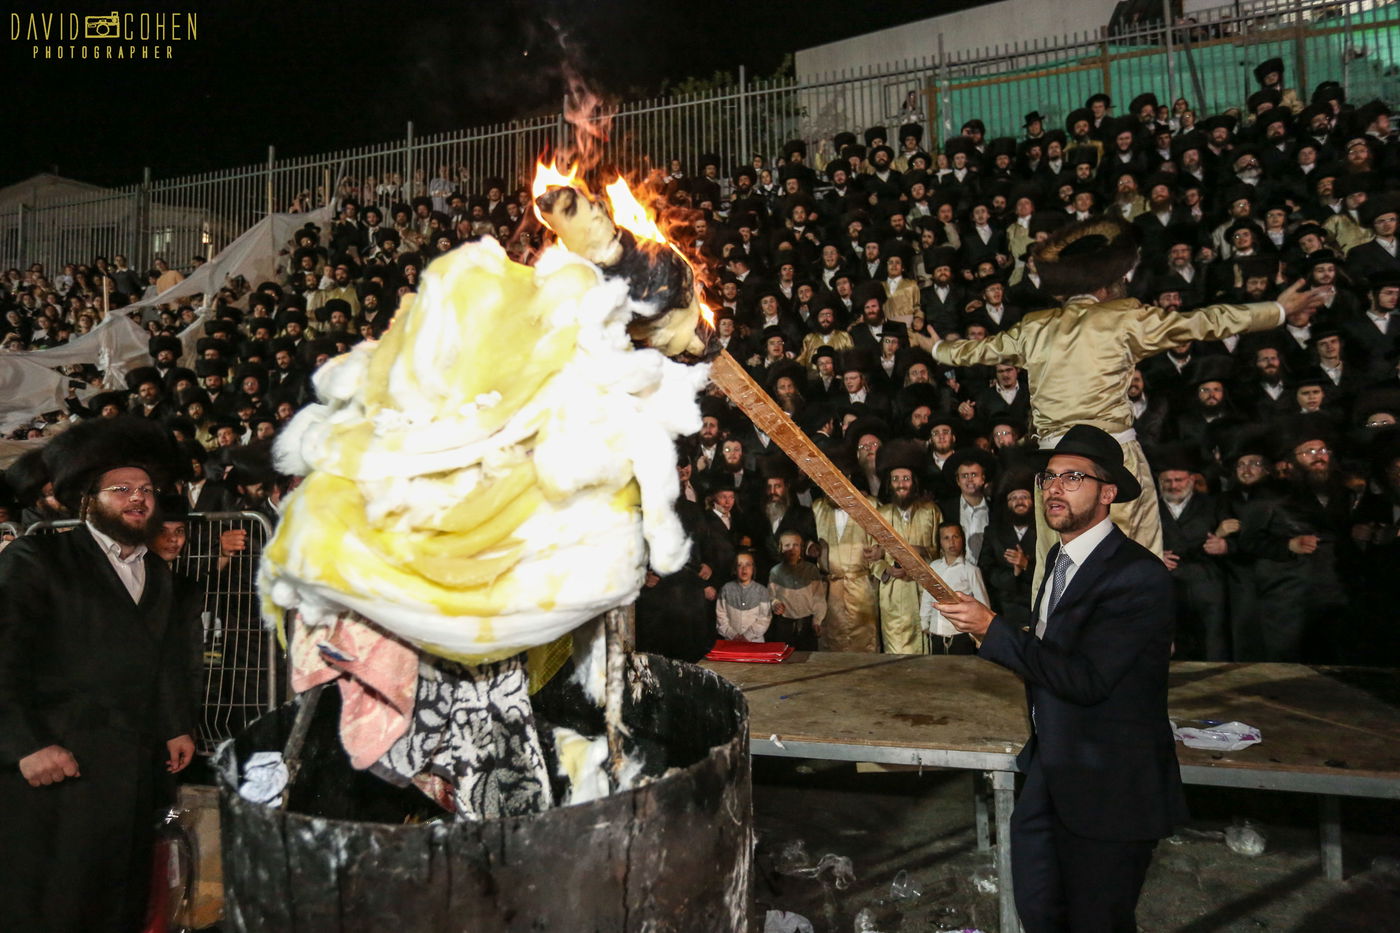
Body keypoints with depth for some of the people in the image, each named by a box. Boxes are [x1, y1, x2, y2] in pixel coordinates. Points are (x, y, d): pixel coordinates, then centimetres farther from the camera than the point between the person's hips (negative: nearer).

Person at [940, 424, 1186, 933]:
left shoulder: (1138, 575, -21)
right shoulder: (1061, 556, 8)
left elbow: (1086, 679, -28)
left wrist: (994, 630, -24)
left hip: (1109, 788, -8)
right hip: (1048, 774, 8)